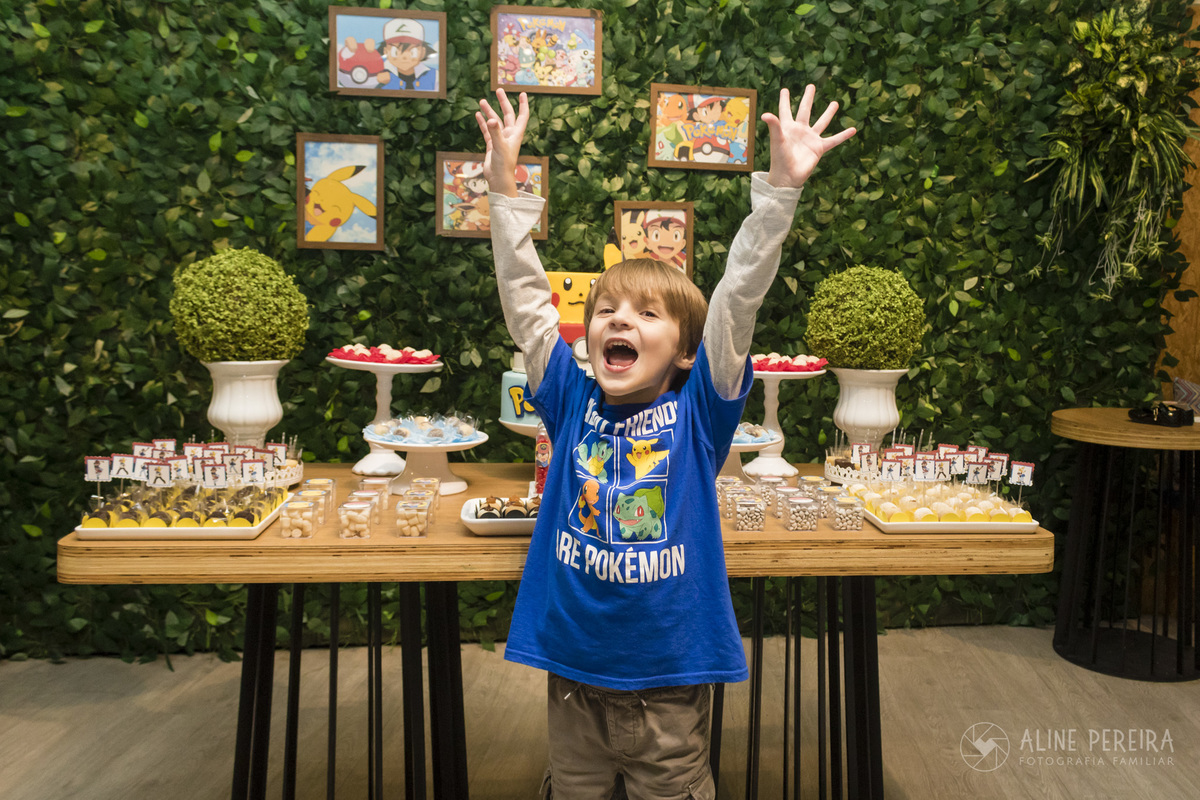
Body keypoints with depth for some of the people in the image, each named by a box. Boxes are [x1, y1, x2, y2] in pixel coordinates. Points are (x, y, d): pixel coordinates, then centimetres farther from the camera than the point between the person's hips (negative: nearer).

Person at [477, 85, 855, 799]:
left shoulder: (698, 410, -7)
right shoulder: (572, 402, -3)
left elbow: (738, 300, -16)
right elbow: (525, 296, -4)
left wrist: (781, 189, -22)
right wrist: (505, 185, -8)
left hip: (669, 679, -2)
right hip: (573, 674, 2)